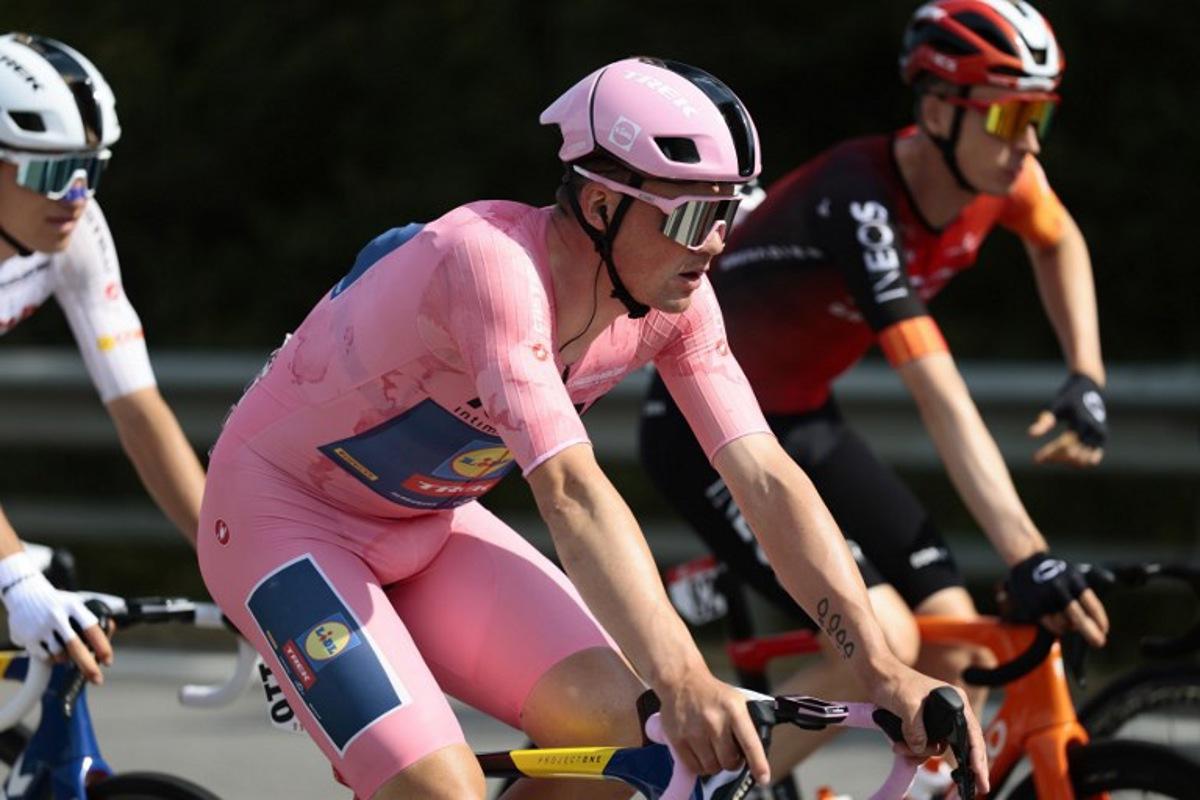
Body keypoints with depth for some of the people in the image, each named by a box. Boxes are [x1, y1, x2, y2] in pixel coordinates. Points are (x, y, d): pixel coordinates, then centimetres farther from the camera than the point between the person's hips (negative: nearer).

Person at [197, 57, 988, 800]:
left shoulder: (673, 301, -13)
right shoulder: (493, 263, -35)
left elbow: (767, 478, -15)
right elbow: (570, 490, -45)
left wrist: (885, 670, -25)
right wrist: (683, 682, -54)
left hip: (427, 526, 7)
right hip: (284, 514, -7)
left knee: (614, 721, -12)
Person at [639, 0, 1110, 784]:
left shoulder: (998, 174, -10)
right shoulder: (860, 204, -33)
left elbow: (1060, 243, 17)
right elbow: (943, 402, -39)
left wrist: (1086, 381, 4)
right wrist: (1028, 559, -44)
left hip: (805, 423, 8)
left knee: (957, 654, -5)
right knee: (885, 645, -22)